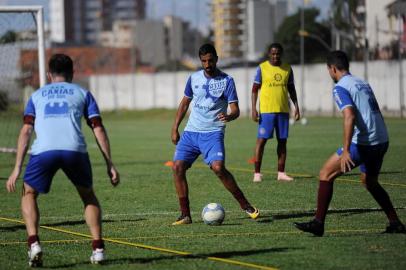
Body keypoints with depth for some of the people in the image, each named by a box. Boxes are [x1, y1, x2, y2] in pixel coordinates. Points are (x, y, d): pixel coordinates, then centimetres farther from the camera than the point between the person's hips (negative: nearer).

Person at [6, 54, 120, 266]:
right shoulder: (82, 93, 26)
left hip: (43, 151, 0)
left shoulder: (37, 95, 28)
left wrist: (17, 169, 10)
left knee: (29, 194, 23)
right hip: (74, 150, 0)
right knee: (88, 196, 25)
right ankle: (98, 248, 11)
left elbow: (26, 130, 15)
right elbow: (98, 129, 15)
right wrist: (110, 165, 15)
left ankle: (33, 244, 2)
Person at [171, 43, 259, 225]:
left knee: (218, 167, -23)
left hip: (213, 132, -4)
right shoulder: (194, 78, 9)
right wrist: (175, 128, 15)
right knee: (178, 167, -10)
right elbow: (185, 103, 20)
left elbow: (235, 109, -7)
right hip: (191, 131, 4)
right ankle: (185, 215, -3)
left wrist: (229, 116, -31)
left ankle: (245, 205, -8)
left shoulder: (226, 80, -3)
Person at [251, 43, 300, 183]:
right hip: (266, 111, -4)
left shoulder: (287, 69, 9)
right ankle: (257, 173, -3)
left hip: (283, 111, 4)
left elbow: (291, 89, 16)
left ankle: (281, 173, 11)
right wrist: (253, 108, -8)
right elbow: (255, 89, 0)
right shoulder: (262, 68, -2)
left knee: (282, 141, 5)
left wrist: (296, 107, 9)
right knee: (261, 140, -6)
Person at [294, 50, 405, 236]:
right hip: (382, 140, 8)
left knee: (326, 174, -1)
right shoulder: (363, 84, 19)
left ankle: (318, 223, -6)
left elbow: (350, 117, -22)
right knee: (369, 182, 27)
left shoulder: (340, 88, -8)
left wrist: (346, 151, -26)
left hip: (363, 143, -8)